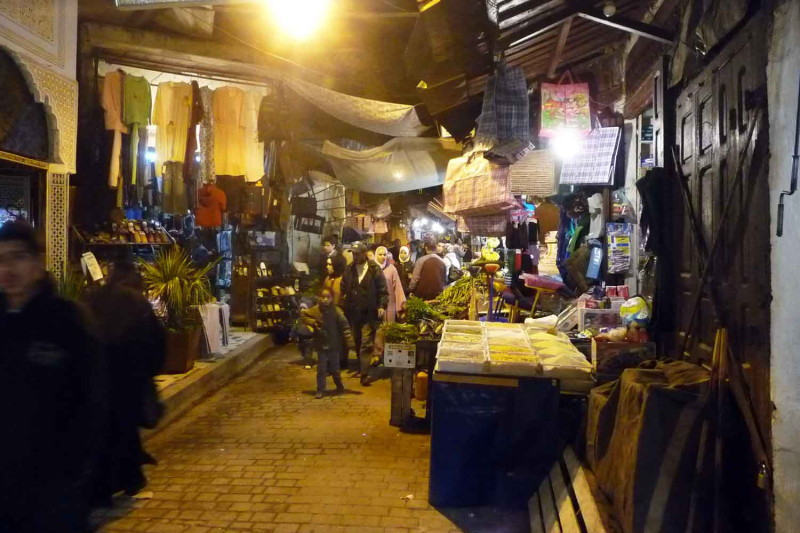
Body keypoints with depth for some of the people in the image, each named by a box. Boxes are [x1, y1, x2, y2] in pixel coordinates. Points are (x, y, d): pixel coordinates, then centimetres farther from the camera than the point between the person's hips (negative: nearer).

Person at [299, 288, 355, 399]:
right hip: (321, 345, 1)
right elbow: (303, 315, 7)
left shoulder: (337, 311, -11)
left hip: (334, 345, -1)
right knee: (321, 369, 4)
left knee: (335, 368, 13)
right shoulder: (314, 310, -6)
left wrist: (350, 342, -18)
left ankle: (339, 386, 35)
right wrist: (312, 322, -11)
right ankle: (320, 390, 15)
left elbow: (345, 327, -11)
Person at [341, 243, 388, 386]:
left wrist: (382, 306, -13)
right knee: (357, 342, 14)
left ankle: (364, 374, -10)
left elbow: (383, 289, -4)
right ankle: (361, 368, 29)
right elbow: (343, 288, 15)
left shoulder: (374, 269, -4)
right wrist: (344, 303, 4)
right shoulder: (349, 269, 8)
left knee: (366, 344, -9)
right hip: (353, 312, 5)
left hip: (369, 312, -5)